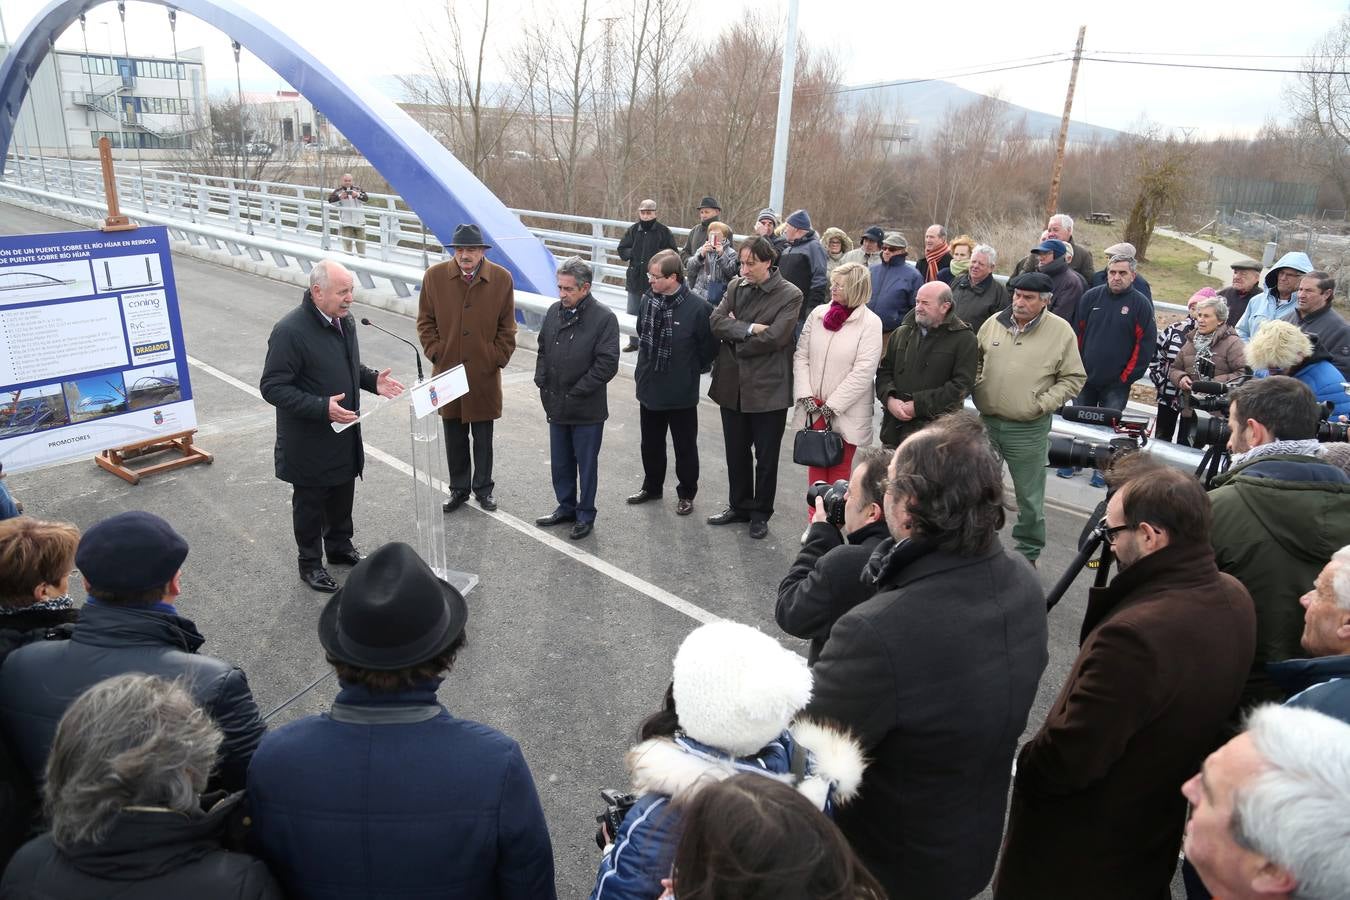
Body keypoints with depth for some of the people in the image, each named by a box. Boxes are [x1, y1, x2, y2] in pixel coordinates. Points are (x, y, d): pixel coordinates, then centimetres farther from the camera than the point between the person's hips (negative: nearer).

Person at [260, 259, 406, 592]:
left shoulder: (345, 320, 1)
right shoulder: (290, 331, -24)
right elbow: (272, 387, -22)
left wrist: (372, 379, -3)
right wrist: (322, 408, -31)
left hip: (344, 433, 7)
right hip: (309, 442, -7)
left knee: (343, 495, 22)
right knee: (310, 503, 11)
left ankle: (340, 547, 44)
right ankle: (310, 564, 30)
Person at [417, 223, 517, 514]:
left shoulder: (501, 279, -5)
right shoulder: (435, 276, -3)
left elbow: (507, 327, 2)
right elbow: (425, 321, 6)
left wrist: (499, 358, -3)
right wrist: (435, 353, -3)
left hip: (485, 374, -1)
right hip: (447, 372, 1)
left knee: (483, 437, 11)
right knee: (454, 437, 11)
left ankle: (483, 488, 27)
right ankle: (459, 488, 26)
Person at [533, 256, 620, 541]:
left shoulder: (603, 317, -15)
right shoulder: (554, 311, 3)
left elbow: (607, 364, -17)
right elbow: (542, 349, 16)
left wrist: (577, 392, -15)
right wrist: (541, 381, 5)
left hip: (587, 410, -6)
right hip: (556, 406, 6)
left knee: (586, 464, 9)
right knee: (560, 463, 18)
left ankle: (586, 514, 25)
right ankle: (566, 506, 36)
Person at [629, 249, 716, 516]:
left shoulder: (697, 307, -20)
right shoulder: (649, 299, -5)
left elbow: (709, 347, -8)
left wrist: (690, 371, 0)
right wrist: (648, 363, 12)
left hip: (681, 392, -5)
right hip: (649, 386, 5)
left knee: (685, 446, 11)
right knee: (650, 443, 20)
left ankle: (686, 494, 29)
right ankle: (652, 486, 40)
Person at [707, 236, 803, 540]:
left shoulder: (790, 295, -9)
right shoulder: (735, 287, 6)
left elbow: (773, 337, -20)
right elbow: (716, 321, -6)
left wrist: (734, 332, -9)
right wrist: (749, 329, -19)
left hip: (768, 388, -4)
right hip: (733, 384, 5)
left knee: (766, 457, 9)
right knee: (736, 452, 17)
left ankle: (761, 513, 26)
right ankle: (739, 506, 34)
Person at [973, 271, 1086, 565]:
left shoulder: (1061, 331, -7)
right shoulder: (994, 322, 1)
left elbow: (1074, 378, -2)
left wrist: (1043, 404, -12)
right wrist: (978, 387, 1)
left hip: (1029, 429, -3)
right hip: (987, 422, 3)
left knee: (1029, 497, 9)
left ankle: (1028, 553, 27)